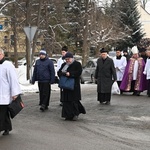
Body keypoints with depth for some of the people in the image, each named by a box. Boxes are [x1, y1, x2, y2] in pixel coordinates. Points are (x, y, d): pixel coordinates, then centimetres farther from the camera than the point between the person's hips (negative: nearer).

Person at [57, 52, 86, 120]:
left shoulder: (77, 64, -2)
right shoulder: (64, 65, 15)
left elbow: (79, 72, -15)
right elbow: (59, 72, 11)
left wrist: (70, 74, -20)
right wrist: (64, 74, -10)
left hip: (74, 85, -6)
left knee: (73, 100, -6)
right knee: (66, 100, 4)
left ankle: (75, 114, 5)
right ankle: (68, 115, 11)